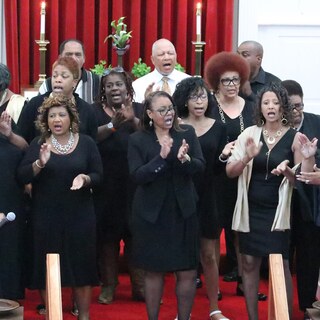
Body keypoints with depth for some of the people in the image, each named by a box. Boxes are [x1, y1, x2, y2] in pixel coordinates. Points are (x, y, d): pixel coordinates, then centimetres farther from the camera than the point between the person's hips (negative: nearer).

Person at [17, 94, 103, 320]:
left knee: (82, 267, 4)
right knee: (47, 269, 3)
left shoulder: (86, 143, 2)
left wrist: (85, 179, -20)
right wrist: (40, 163, -25)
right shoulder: (38, 144, 2)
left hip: (79, 216, 0)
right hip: (46, 217, 0)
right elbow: (22, 177, -7)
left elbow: (98, 175, 1)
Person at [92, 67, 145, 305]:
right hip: (106, 185, 0)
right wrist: (113, 124, -28)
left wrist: (132, 119, -26)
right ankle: (108, 285, 11)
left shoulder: (139, 109, 7)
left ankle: (139, 285, 10)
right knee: (107, 233, 1)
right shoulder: (95, 111, 5)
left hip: (135, 185, 1)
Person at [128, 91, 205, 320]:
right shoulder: (138, 140, -4)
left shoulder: (187, 133, 2)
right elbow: (137, 176, -12)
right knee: (154, 272, 10)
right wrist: (161, 157, -25)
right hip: (152, 215, -1)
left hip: (183, 212, 2)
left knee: (188, 273, 4)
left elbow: (200, 166, -4)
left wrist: (185, 159, -26)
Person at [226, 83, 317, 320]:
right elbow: (230, 171, -3)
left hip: (277, 211, -2)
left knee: (281, 267, -4)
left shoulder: (294, 138, -5)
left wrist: (308, 159, -22)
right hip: (251, 210, 2)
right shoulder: (250, 133, 0)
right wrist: (247, 158, -22)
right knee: (250, 264, 7)